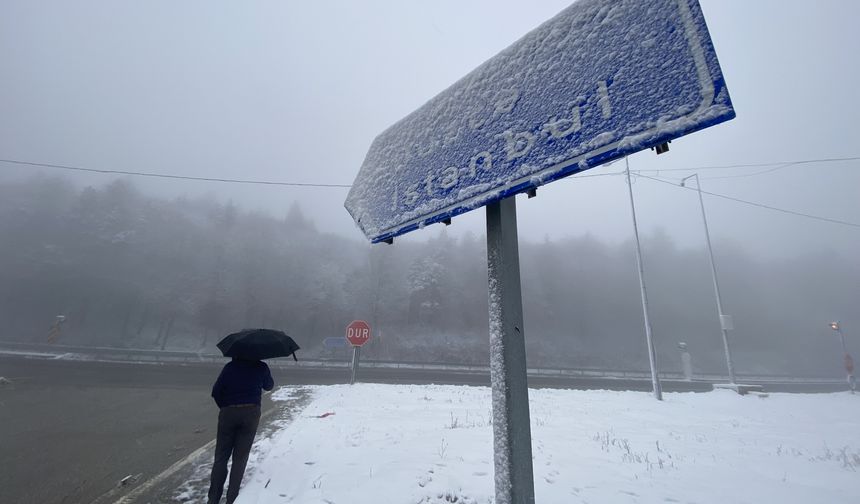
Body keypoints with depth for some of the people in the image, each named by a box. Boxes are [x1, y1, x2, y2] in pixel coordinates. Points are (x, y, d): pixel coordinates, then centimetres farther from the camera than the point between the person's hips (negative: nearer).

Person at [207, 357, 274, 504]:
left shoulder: (230, 366, 1)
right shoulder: (261, 367, 2)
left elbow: (216, 392, 0)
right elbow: (269, 386, 18)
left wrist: (224, 407, 14)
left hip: (228, 413, 0)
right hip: (251, 413, 0)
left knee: (221, 457, 12)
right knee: (240, 458, 8)